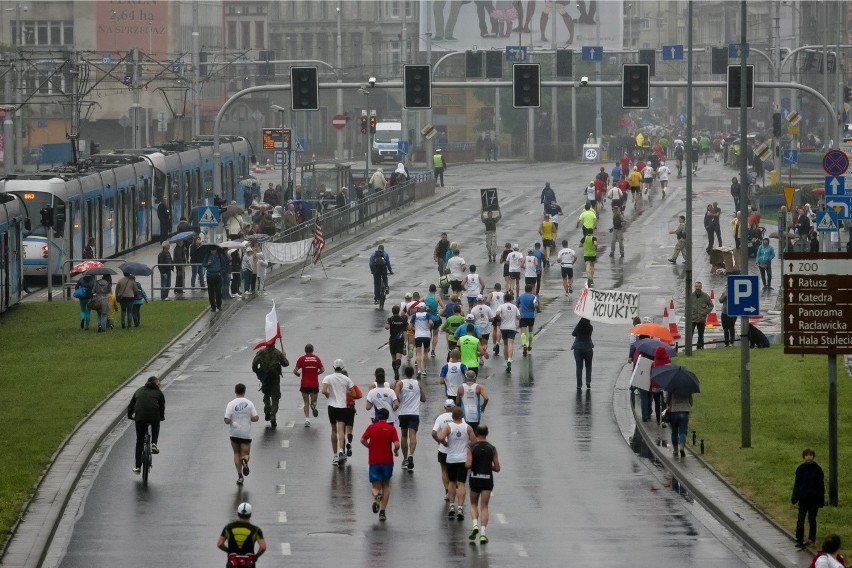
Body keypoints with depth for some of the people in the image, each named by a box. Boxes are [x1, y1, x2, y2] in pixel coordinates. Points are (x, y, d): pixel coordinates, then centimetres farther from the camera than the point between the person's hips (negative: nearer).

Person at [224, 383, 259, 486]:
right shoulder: (249, 403, -7)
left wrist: (231, 420, 8)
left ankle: (239, 476, 8)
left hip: (234, 434, 0)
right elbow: (255, 418, -8)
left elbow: (227, 421, -15)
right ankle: (245, 460, -27)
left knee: (237, 454, 16)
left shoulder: (231, 404, -11)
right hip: (246, 434, 0)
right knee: (245, 454, 10)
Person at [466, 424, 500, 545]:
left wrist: (466, 464, 8)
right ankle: (483, 532, -6)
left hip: (475, 479, -1)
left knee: (473, 504, 17)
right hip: (488, 479, 1)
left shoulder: (471, 448, -6)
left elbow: (468, 465, -15)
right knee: (484, 506, 5)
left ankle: (475, 524, -7)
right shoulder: (492, 449, -1)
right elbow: (497, 468, 0)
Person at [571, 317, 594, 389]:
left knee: (579, 367, 6)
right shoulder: (590, 328, -9)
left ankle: (579, 385, 5)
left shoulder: (578, 327, -12)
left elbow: (573, 334, 4)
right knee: (588, 366, 19)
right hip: (588, 348, 1)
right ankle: (588, 381, 5)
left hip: (578, 349, 0)